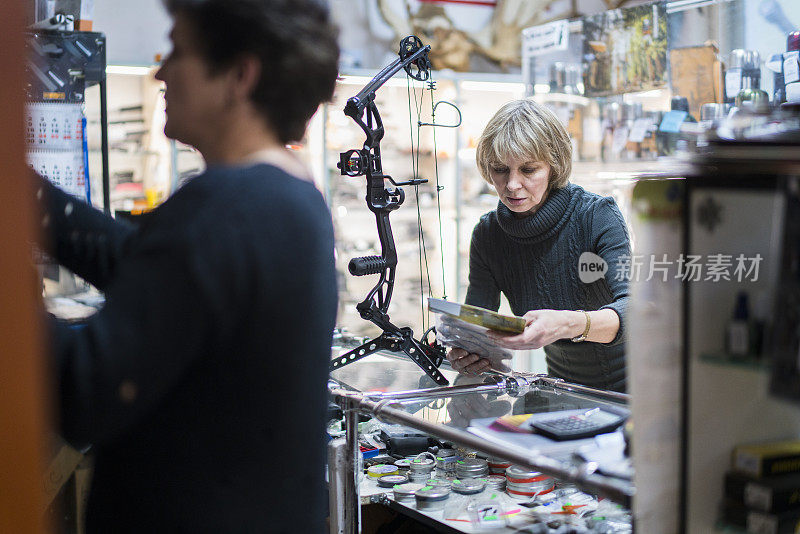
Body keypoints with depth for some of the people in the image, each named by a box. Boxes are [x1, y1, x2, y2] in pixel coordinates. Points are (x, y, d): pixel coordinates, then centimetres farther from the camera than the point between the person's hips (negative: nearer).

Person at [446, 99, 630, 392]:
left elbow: (633, 307, -31)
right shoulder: (487, 234, -6)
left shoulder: (597, 216, -18)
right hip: (565, 385, 4)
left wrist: (570, 324, -52)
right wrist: (462, 353, -29)